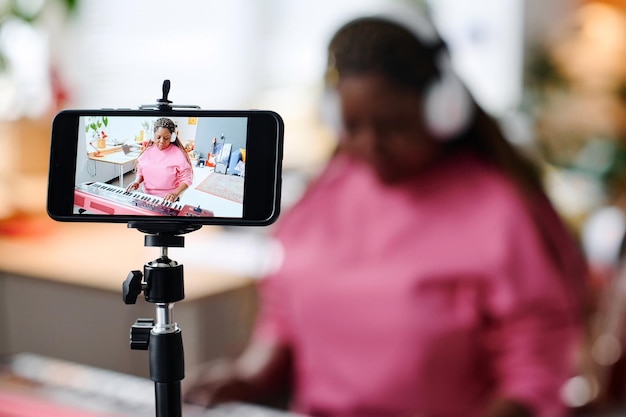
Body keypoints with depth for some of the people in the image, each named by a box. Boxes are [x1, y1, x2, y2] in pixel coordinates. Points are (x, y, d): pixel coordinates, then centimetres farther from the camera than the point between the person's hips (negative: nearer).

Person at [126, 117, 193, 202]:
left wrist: (176, 193, -22)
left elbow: (186, 179, -6)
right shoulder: (147, 151, 7)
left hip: (168, 200, -5)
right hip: (146, 197, 5)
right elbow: (140, 171, 21)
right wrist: (137, 181, 0)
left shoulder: (179, 155, -8)